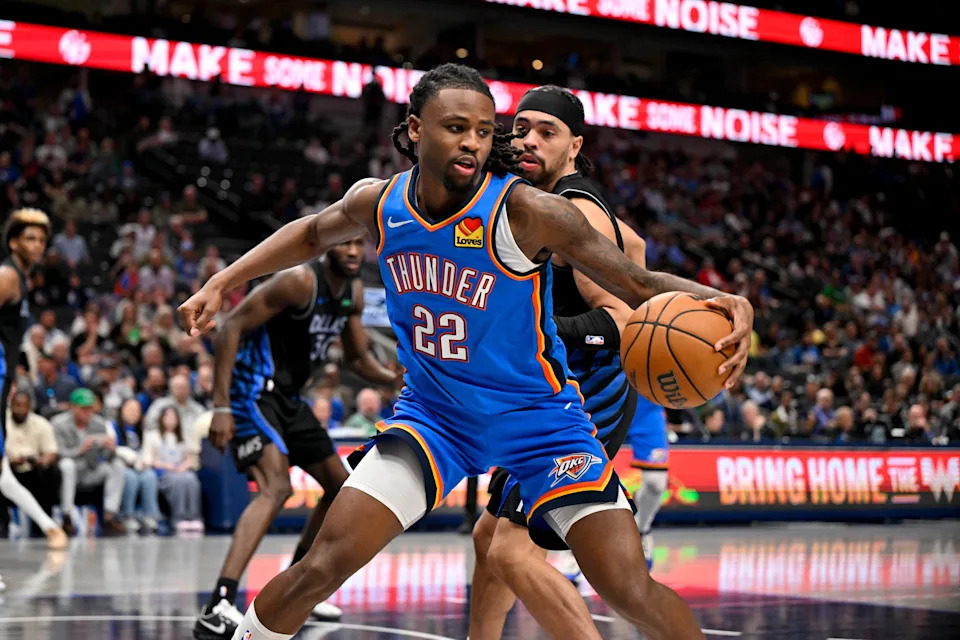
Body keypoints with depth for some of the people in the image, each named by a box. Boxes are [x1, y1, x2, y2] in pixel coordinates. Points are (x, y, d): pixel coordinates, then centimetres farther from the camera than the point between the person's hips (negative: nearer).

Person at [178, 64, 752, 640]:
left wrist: (719, 300, -37)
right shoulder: (378, 202, -8)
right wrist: (221, 282, 14)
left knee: (632, 592, -14)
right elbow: (314, 234, 16)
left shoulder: (527, 212, -22)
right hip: (433, 414, 3)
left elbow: (640, 286, -18)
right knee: (323, 565, -8)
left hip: (540, 420, -3)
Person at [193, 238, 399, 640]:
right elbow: (231, 327, -22)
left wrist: (395, 378, -3)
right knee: (276, 488, -27)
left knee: (342, 488, 15)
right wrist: (221, 407, -28)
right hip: (253, 392, -10)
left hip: (288, 397, 10)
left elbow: (359, 358, 19)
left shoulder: (354, 292, 6)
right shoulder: (300, 281, -20)